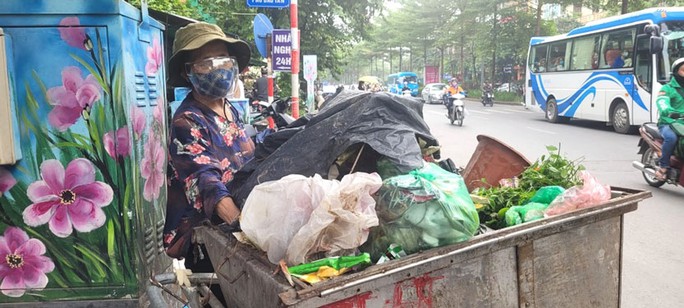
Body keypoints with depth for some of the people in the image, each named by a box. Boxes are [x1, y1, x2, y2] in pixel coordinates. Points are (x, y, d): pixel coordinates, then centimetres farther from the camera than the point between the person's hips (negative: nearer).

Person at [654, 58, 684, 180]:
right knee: (671, 138, -35)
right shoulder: (668, 89, 2)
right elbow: (661, 102, -19)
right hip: (668, 123, -6)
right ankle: (664, 167, -20)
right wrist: (667, 111, -42)